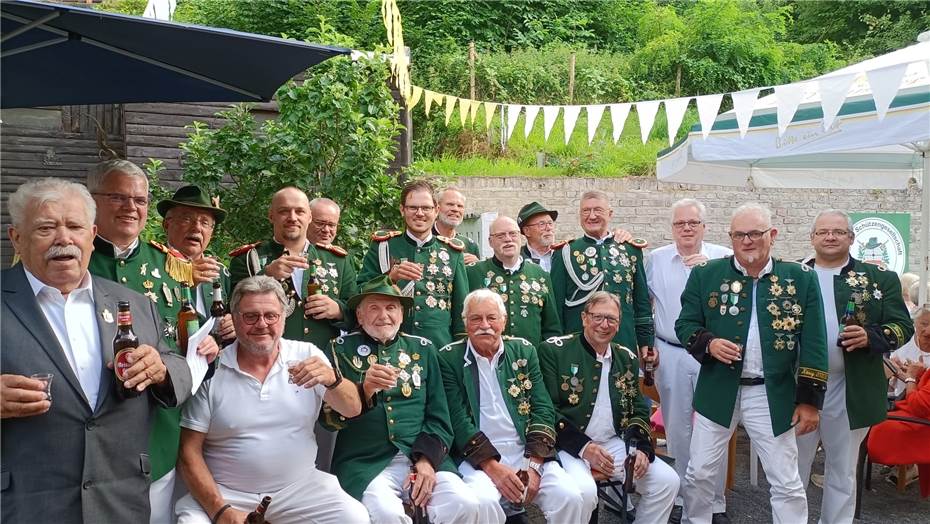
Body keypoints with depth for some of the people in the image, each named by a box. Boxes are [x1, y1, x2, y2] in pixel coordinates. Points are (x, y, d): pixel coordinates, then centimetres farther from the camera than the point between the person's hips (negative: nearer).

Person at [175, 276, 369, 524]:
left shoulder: (308, 355, -1)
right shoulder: (210, 369, -5)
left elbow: (353, 410, -5)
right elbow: (189, 450, -3)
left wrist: (331, 379, -27)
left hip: (299, 487, 1)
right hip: (224, 493, 0)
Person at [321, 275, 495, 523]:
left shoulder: (423, 348, 13)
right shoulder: (342, 348, 6)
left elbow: (439, 417, 10)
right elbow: (330, 416, 0)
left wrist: (427, 459, -7)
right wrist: (365, 390, -18)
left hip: (423, 457, 3)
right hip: (365, 462, -2)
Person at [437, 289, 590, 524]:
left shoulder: (524, 350, 10)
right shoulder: (449, 358, 2)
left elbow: (543, 409, 5)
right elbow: (457, 418, -6)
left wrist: (534, 465, -8)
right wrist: (493, 467, -15)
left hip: (528, 452, 3)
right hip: (478, 457, -3)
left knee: (572, 498, -18)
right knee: (482, 504, -31)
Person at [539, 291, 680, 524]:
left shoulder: (626, 358, 12)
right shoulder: (554, 350, -5)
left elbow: (639, 410, 16)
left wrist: (642, 448, -3)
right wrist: (583, 447, -16)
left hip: (615, 444, 6)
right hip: (569, 446, -5)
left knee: (667, 480, -9)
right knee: (583, 491, -32)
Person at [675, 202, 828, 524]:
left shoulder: (801, 279, -1)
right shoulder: (706, 274, -1)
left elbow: (813, 344, -1)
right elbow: (685, 324, 4)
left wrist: (810, 399, -4)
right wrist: (708, 343, -17)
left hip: (773, 395, 0)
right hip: (717, 390, 1)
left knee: (787, 483, 8)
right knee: (699, 473, 12)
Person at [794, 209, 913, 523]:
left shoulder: (880, 278, 1)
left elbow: (902, 327, -1)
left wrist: (870, 336, -20)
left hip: (850, 391, 0)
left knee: (842, 471, 15)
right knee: (793, 468, 13)